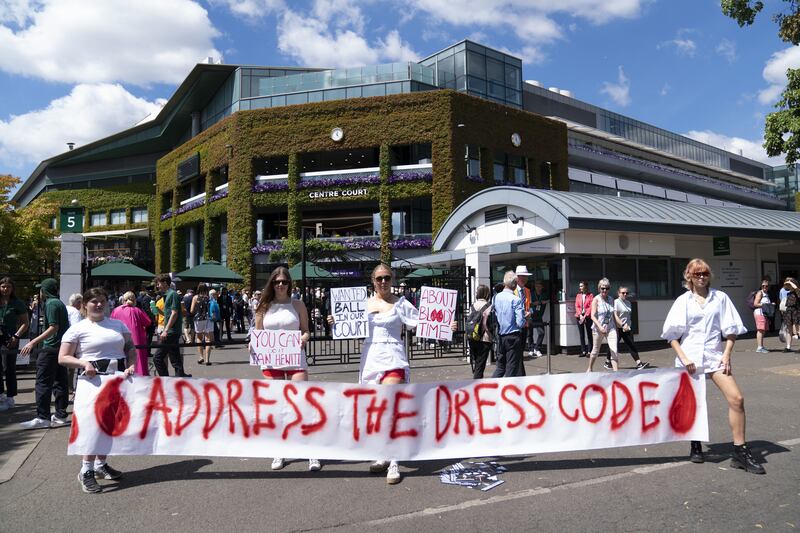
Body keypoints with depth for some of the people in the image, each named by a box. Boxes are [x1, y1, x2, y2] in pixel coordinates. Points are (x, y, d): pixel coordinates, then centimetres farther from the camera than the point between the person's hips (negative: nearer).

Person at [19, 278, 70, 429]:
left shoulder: (51, 303, -11)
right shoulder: (60, 303, 17)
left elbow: (53, 327, -20)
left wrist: (33, 342, -22)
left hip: (51, 348, -9)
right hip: (62, 347, 9)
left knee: (43, 382, -5)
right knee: (60, 382, 10)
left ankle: (42, 418, -3)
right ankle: (61, 415, 13)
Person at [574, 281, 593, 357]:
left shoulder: (590, 295, -1)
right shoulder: (578, 295, 12)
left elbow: (591, 307, -6)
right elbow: (577, 306, 7)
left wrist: (585, 316, -12)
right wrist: (580, 315, -7)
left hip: (587, 317, -4)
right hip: (579, 317, 4)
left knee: (589, 334, -2)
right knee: (581, 334, 6)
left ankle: (589, 351, 1)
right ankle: (583, 351, 11)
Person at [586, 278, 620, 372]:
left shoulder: (611, 299, 7)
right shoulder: (596, 299, -8)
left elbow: (614, 315, 13)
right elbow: (593, 316, -15)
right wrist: (600, 327, -28)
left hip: (611, 328, 3)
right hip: (598, 329, -3)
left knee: (614, 351, -9)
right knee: (595, 351, 12)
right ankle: (589, 369, 33)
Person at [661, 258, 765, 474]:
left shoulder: (720, 298, 6)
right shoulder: (683, 300, 3)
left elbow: (730, 330, 7)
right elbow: (672, 335, 1)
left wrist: (727, 355, -4)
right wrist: (683, 357, -10)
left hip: (715, 356, 1)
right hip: (690, 358, -1)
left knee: (737, 399, -12)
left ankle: (740, 452, -1)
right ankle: (696, 446, 27)